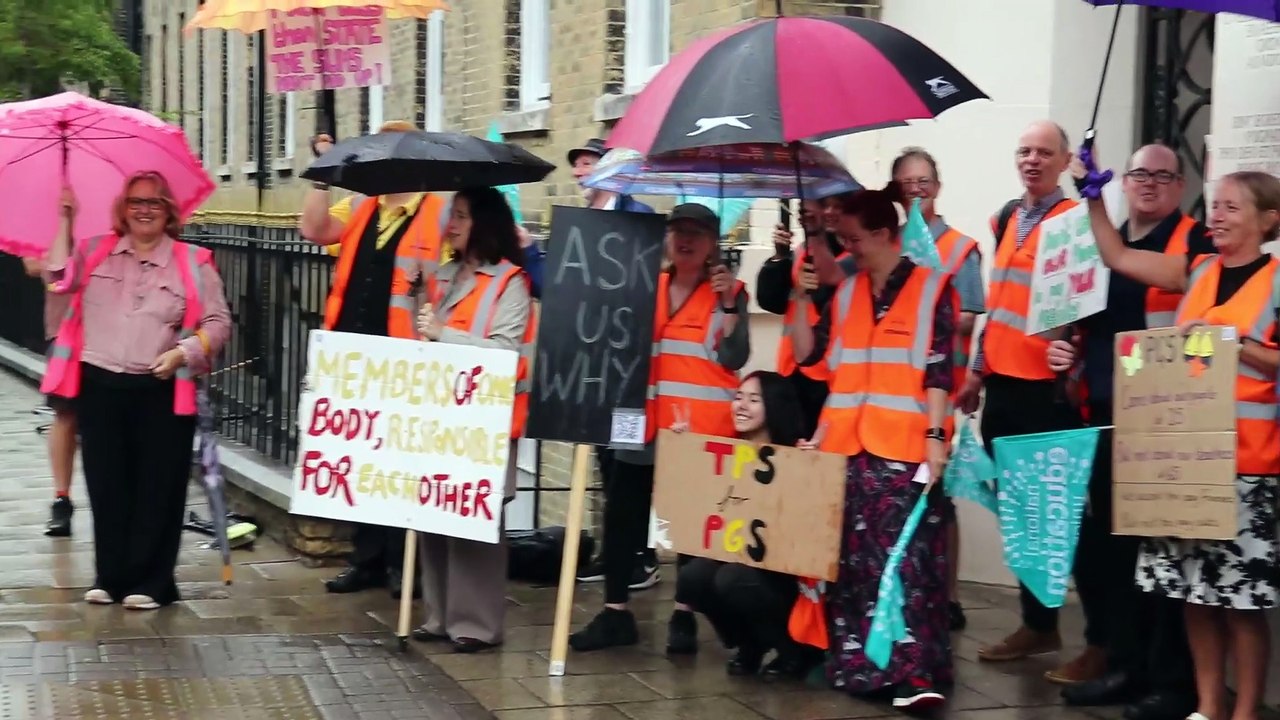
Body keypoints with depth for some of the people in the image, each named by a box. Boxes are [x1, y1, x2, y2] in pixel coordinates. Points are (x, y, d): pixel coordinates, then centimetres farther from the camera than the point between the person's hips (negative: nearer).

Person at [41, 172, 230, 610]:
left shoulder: (193, 262, 3)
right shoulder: (96, 251, 11)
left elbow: (218, 323, 1)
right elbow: (60, 279, -6)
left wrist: (183, 353, -14)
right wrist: (66, 219, -7)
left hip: (163, 392, -2)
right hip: (100, 386, 2)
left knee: (157, 488, 0)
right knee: (106, 484, 7)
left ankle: (151, 582, 9)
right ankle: (110, 576, 18)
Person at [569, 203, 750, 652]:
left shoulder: (726, 291, 1)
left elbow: (733, 359, -7)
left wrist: (729, 305, -17)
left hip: (701, 426, -4)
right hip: (645, 421, 4)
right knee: (622, 512, 2)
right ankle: (615, 613, 9)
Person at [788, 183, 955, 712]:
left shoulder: (931, 289, 1)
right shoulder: (845, 293, 15)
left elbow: (939, 371, -4)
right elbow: (808, 353, 11)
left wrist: (935, 437, -11)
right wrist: (800, 300, 0)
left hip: (903, 449, -5)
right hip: (846, 447, 5)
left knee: (906, 557, -10)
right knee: (852, 558, 7)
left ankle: (913, 671, -11)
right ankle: (857, 664, 15)